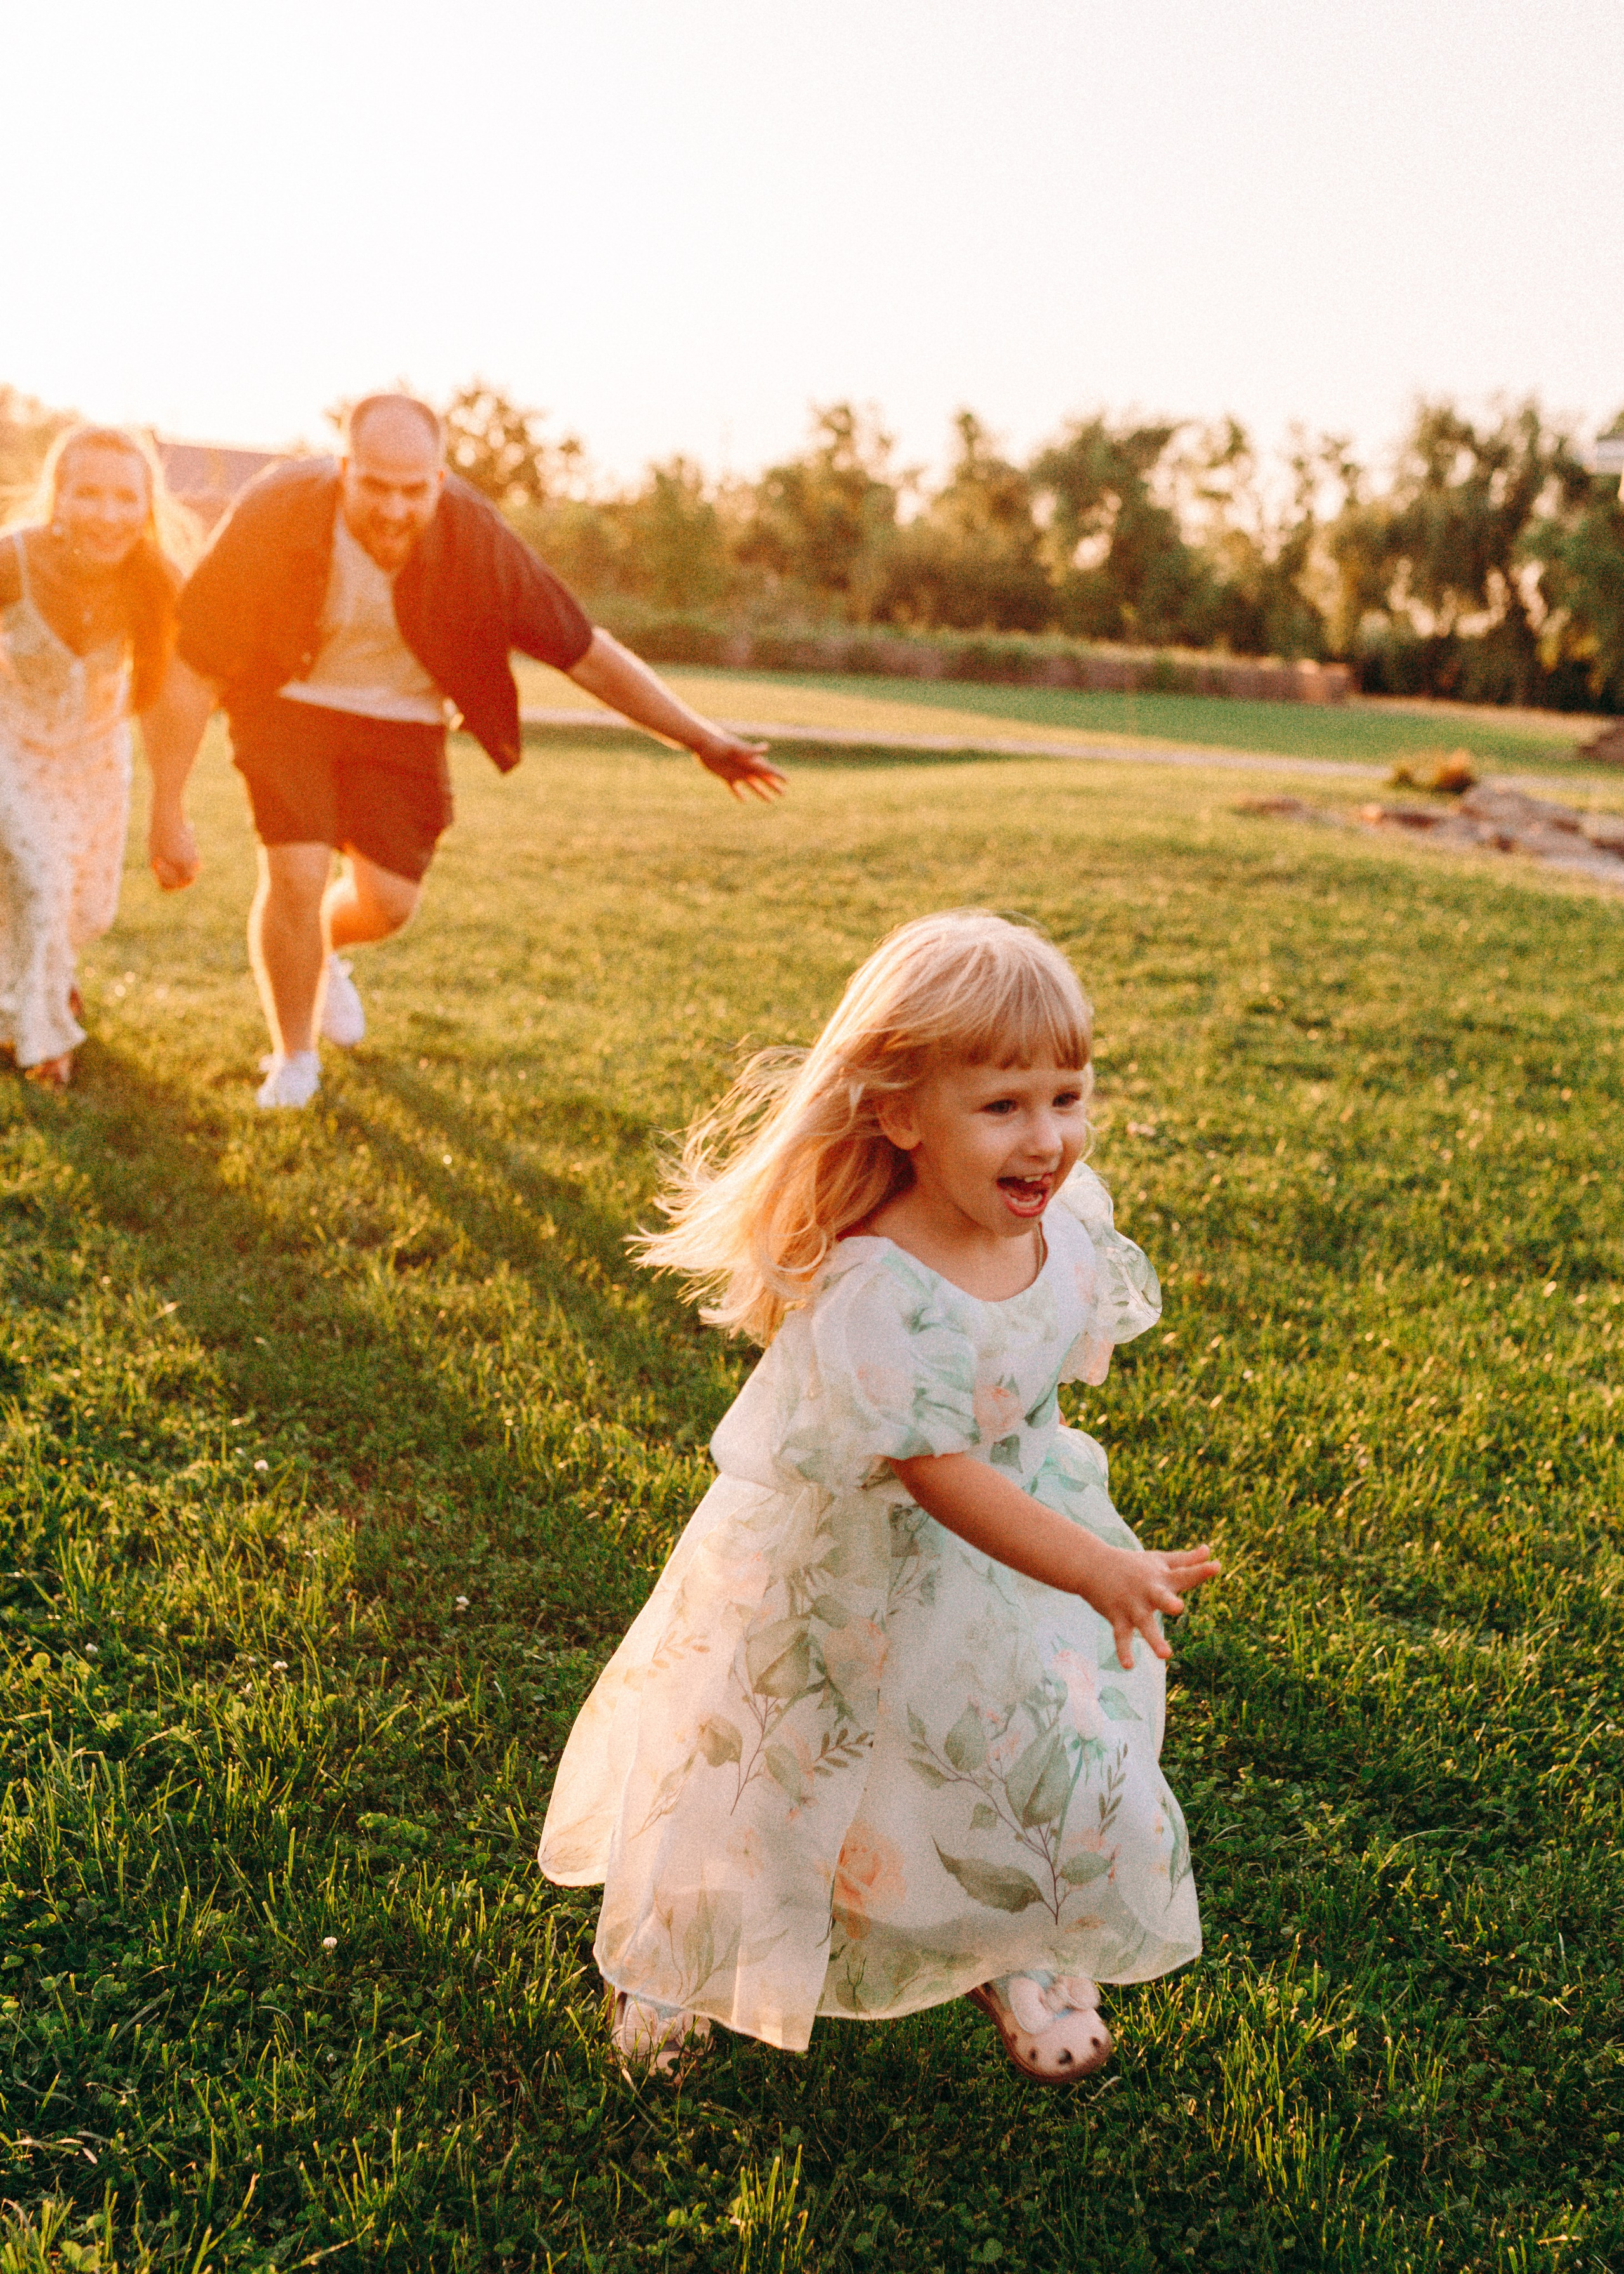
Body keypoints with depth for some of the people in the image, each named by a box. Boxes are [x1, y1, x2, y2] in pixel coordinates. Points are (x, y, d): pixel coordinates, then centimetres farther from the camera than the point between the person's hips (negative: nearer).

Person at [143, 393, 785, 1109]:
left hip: (400, 717, 2)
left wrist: (701, 739, -19)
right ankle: (293, 1060, 10)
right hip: (288, 702, -1)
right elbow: (192, 670, -20)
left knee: (388, 901, -5)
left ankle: (324, 953, 35)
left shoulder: (473, 539, -25)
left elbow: (584, 652, -17)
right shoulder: (275, 515, -28)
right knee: (296, 876, -16)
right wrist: (167, 815, -20)